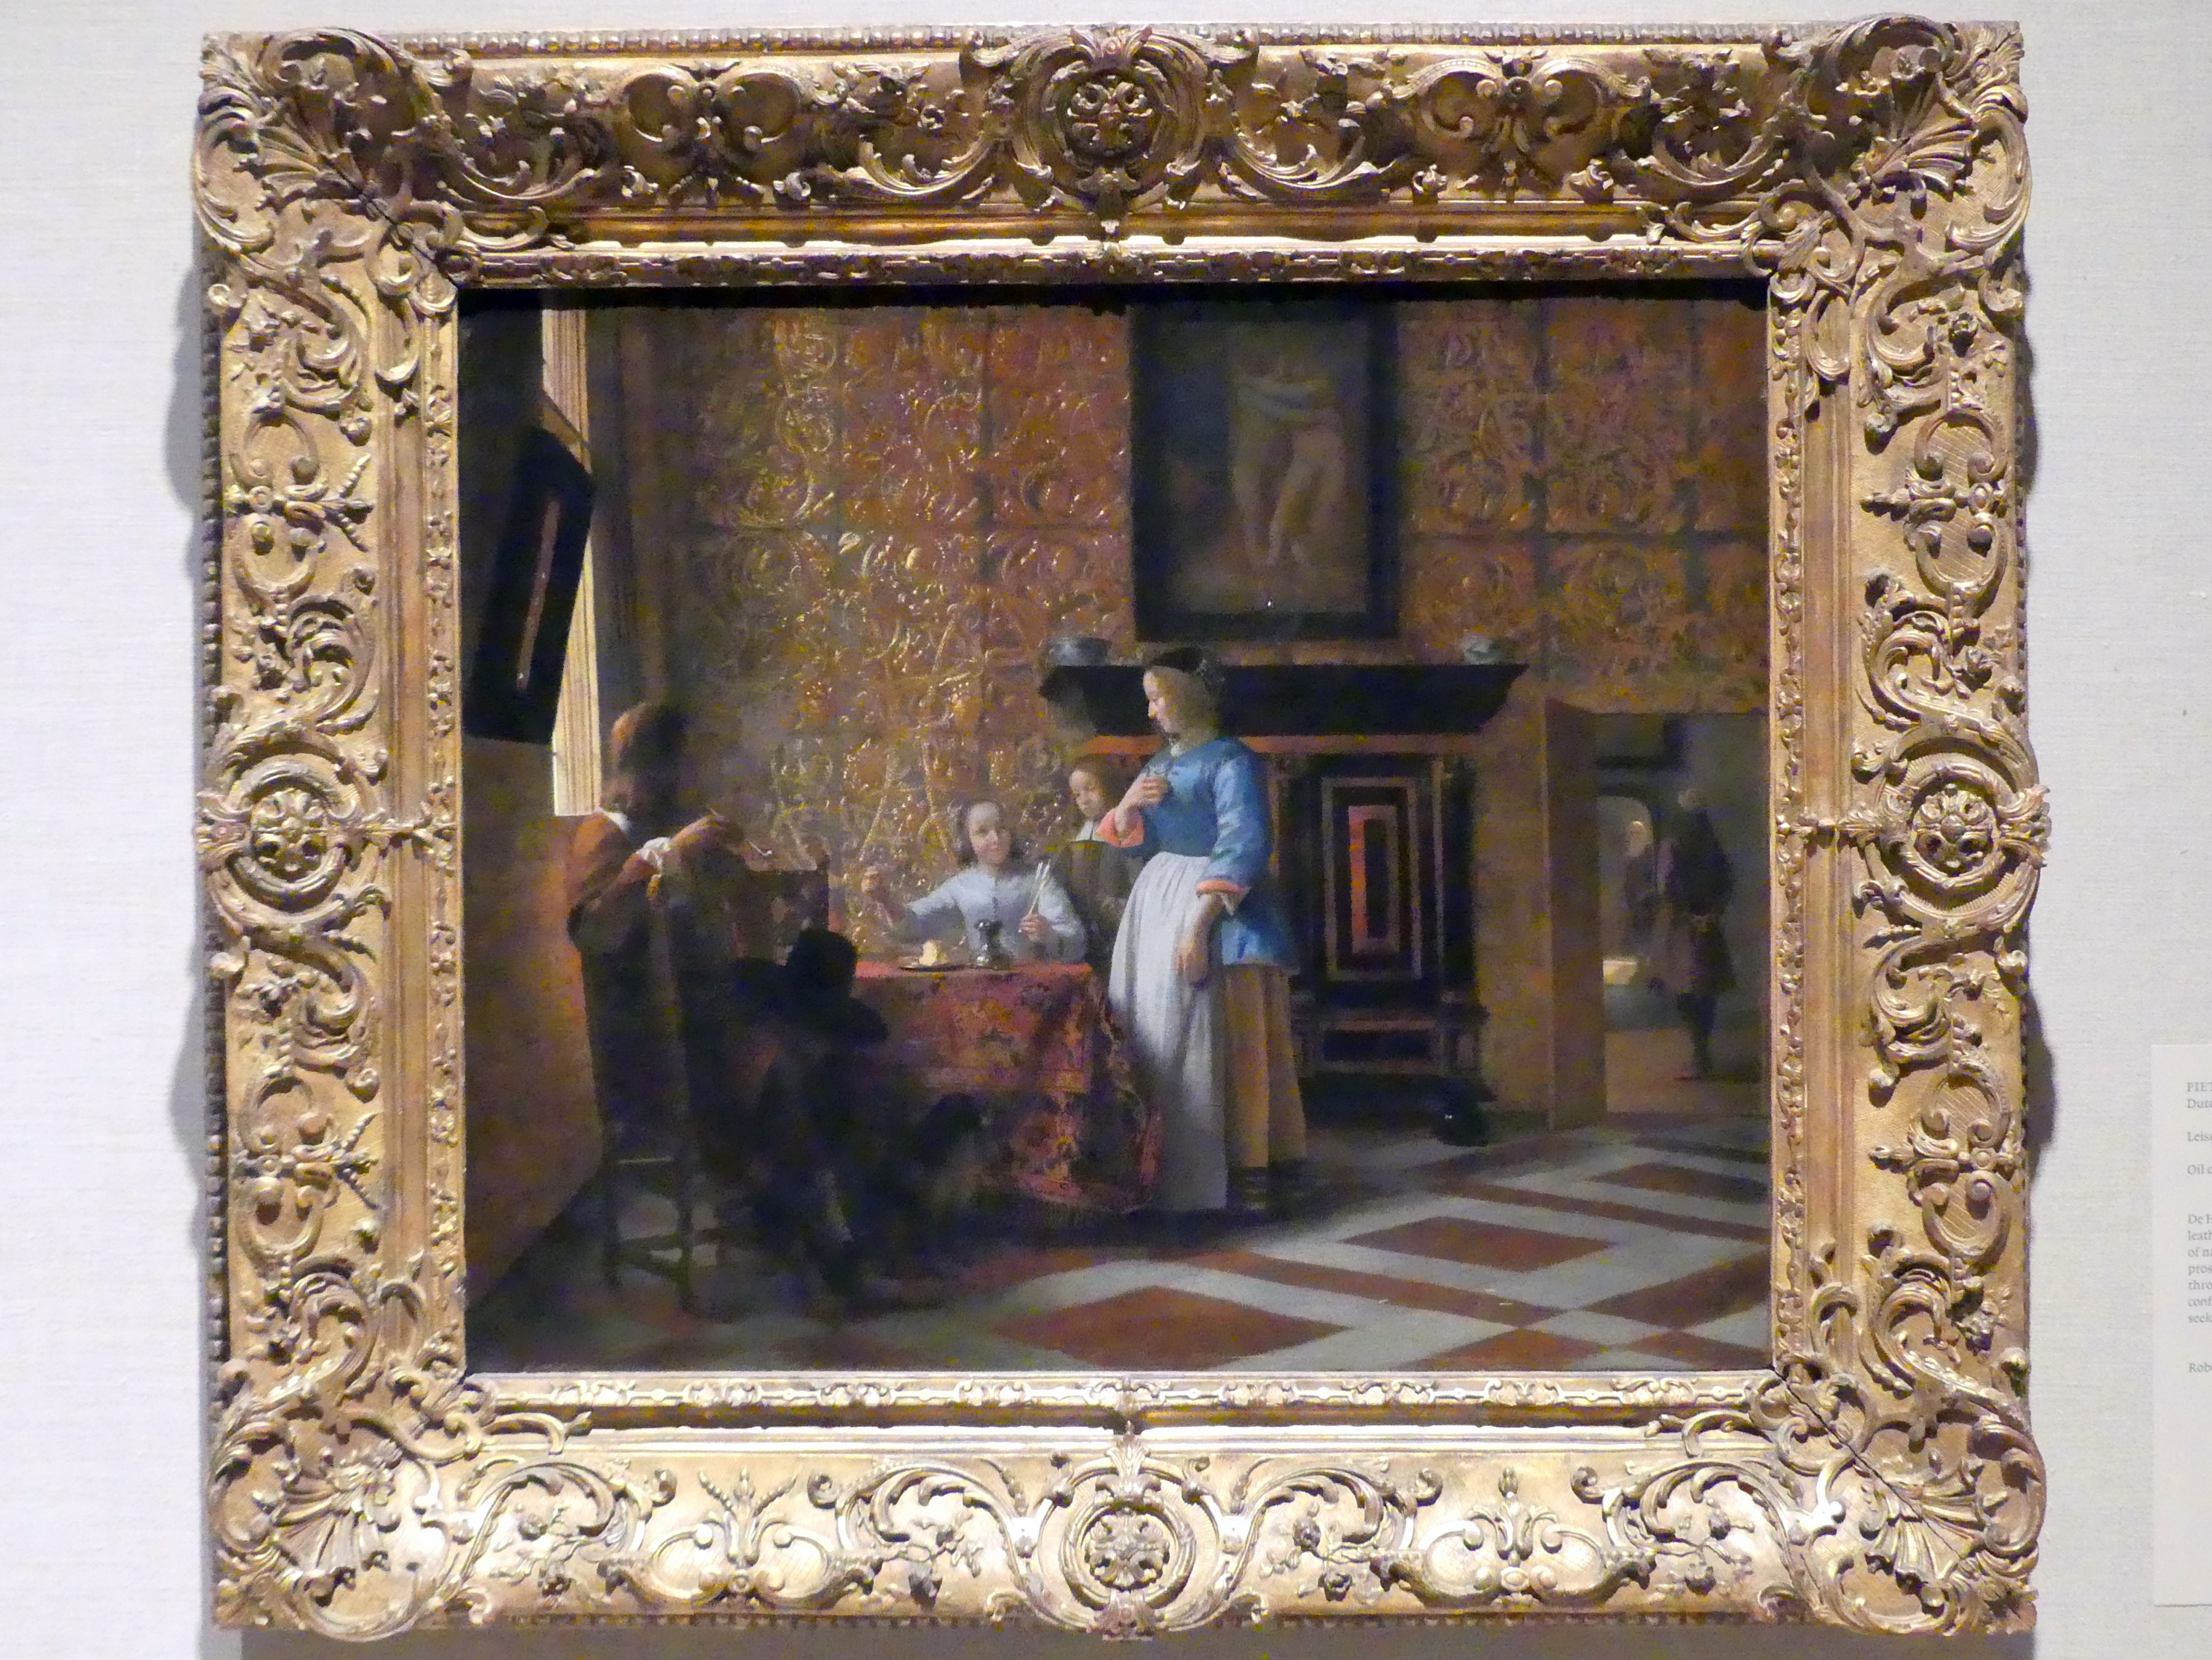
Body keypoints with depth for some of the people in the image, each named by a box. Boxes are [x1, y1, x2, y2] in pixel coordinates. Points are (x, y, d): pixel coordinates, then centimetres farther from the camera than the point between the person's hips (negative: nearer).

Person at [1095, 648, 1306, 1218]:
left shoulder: (1231, 762, -9)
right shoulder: (1161, 764, 16)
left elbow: (1241, 849, -18)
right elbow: (1128, 842, 19)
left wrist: (1199, 923, -25)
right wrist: (1129, 805, -3)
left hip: (1219, 909, -8)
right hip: (1157, 902, 8)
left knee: (1213, 1042, -12)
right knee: (1153, 1032, 4)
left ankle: (1237, 1175, -11)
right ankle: (1164, 1170, 7)